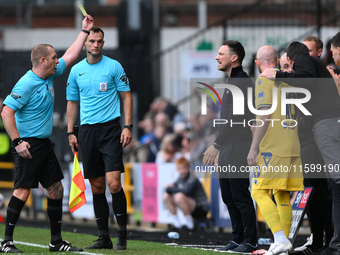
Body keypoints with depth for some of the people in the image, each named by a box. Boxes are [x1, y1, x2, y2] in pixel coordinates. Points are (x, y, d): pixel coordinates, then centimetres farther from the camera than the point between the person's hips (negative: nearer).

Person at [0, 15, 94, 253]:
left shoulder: (50, 76, 10)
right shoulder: (26, 84, -16)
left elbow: (70, 56, 23)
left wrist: (85, 31, 22)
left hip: (45, 144, 9)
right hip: (28, 145, -9)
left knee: (56, 189, 8)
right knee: (23, 191, -11)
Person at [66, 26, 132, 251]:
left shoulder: (113, 66, 0)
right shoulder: (76, 70, 10)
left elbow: (127, 96, 2)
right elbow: (73, 103, 17)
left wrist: (128, 127, -7)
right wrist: (70, 132, 10)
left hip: (110, 129, -4)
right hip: (87, 131, 4)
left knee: (113, 183, -14)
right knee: (97, 187, 4)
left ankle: (122, 235, -5)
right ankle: (104, 238, 9)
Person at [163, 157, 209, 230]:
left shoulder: (193, 180, -19)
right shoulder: (180, 179, 6)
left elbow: (186, 191, -35)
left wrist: (170, 188, -24)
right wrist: (171, 187, -15)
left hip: (201, 209, -8)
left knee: (179, 196, -34)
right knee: (166, 196, -1)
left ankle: (189, 221, -18)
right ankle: (175, 220, 5)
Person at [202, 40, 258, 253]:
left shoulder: (242, 82, -14)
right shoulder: (232, 82, 18)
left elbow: (234, 119, -21)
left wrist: (216, 145, -22)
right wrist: (220, 147, 22)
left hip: (238, 148, -11)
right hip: (228, 149, 11)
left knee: (240, 196, -7)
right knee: (229, 197, 13)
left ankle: (250, 241, -3)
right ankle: (238, 239, 19)